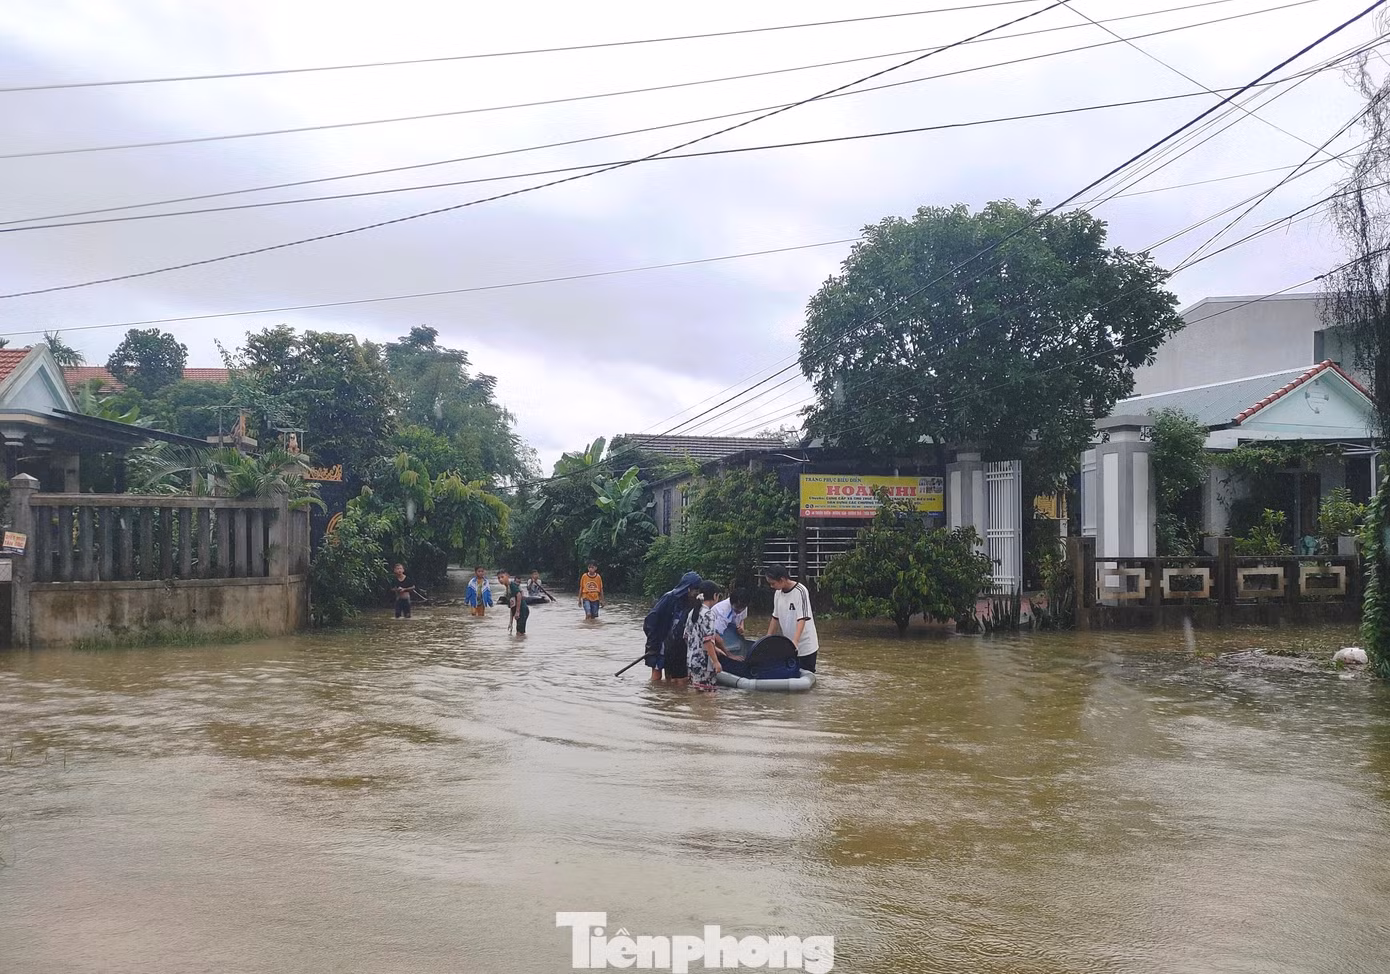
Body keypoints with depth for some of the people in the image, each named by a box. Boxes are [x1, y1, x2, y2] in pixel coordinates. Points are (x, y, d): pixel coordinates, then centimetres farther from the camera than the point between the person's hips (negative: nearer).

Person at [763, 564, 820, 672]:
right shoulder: (778, 593, 4)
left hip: (806, 647, -6)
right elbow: (775, 618, 14)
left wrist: (795, 641, -35)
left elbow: (802, 619, -24)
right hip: (787, 647, 7)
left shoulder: (800, 591, -17)